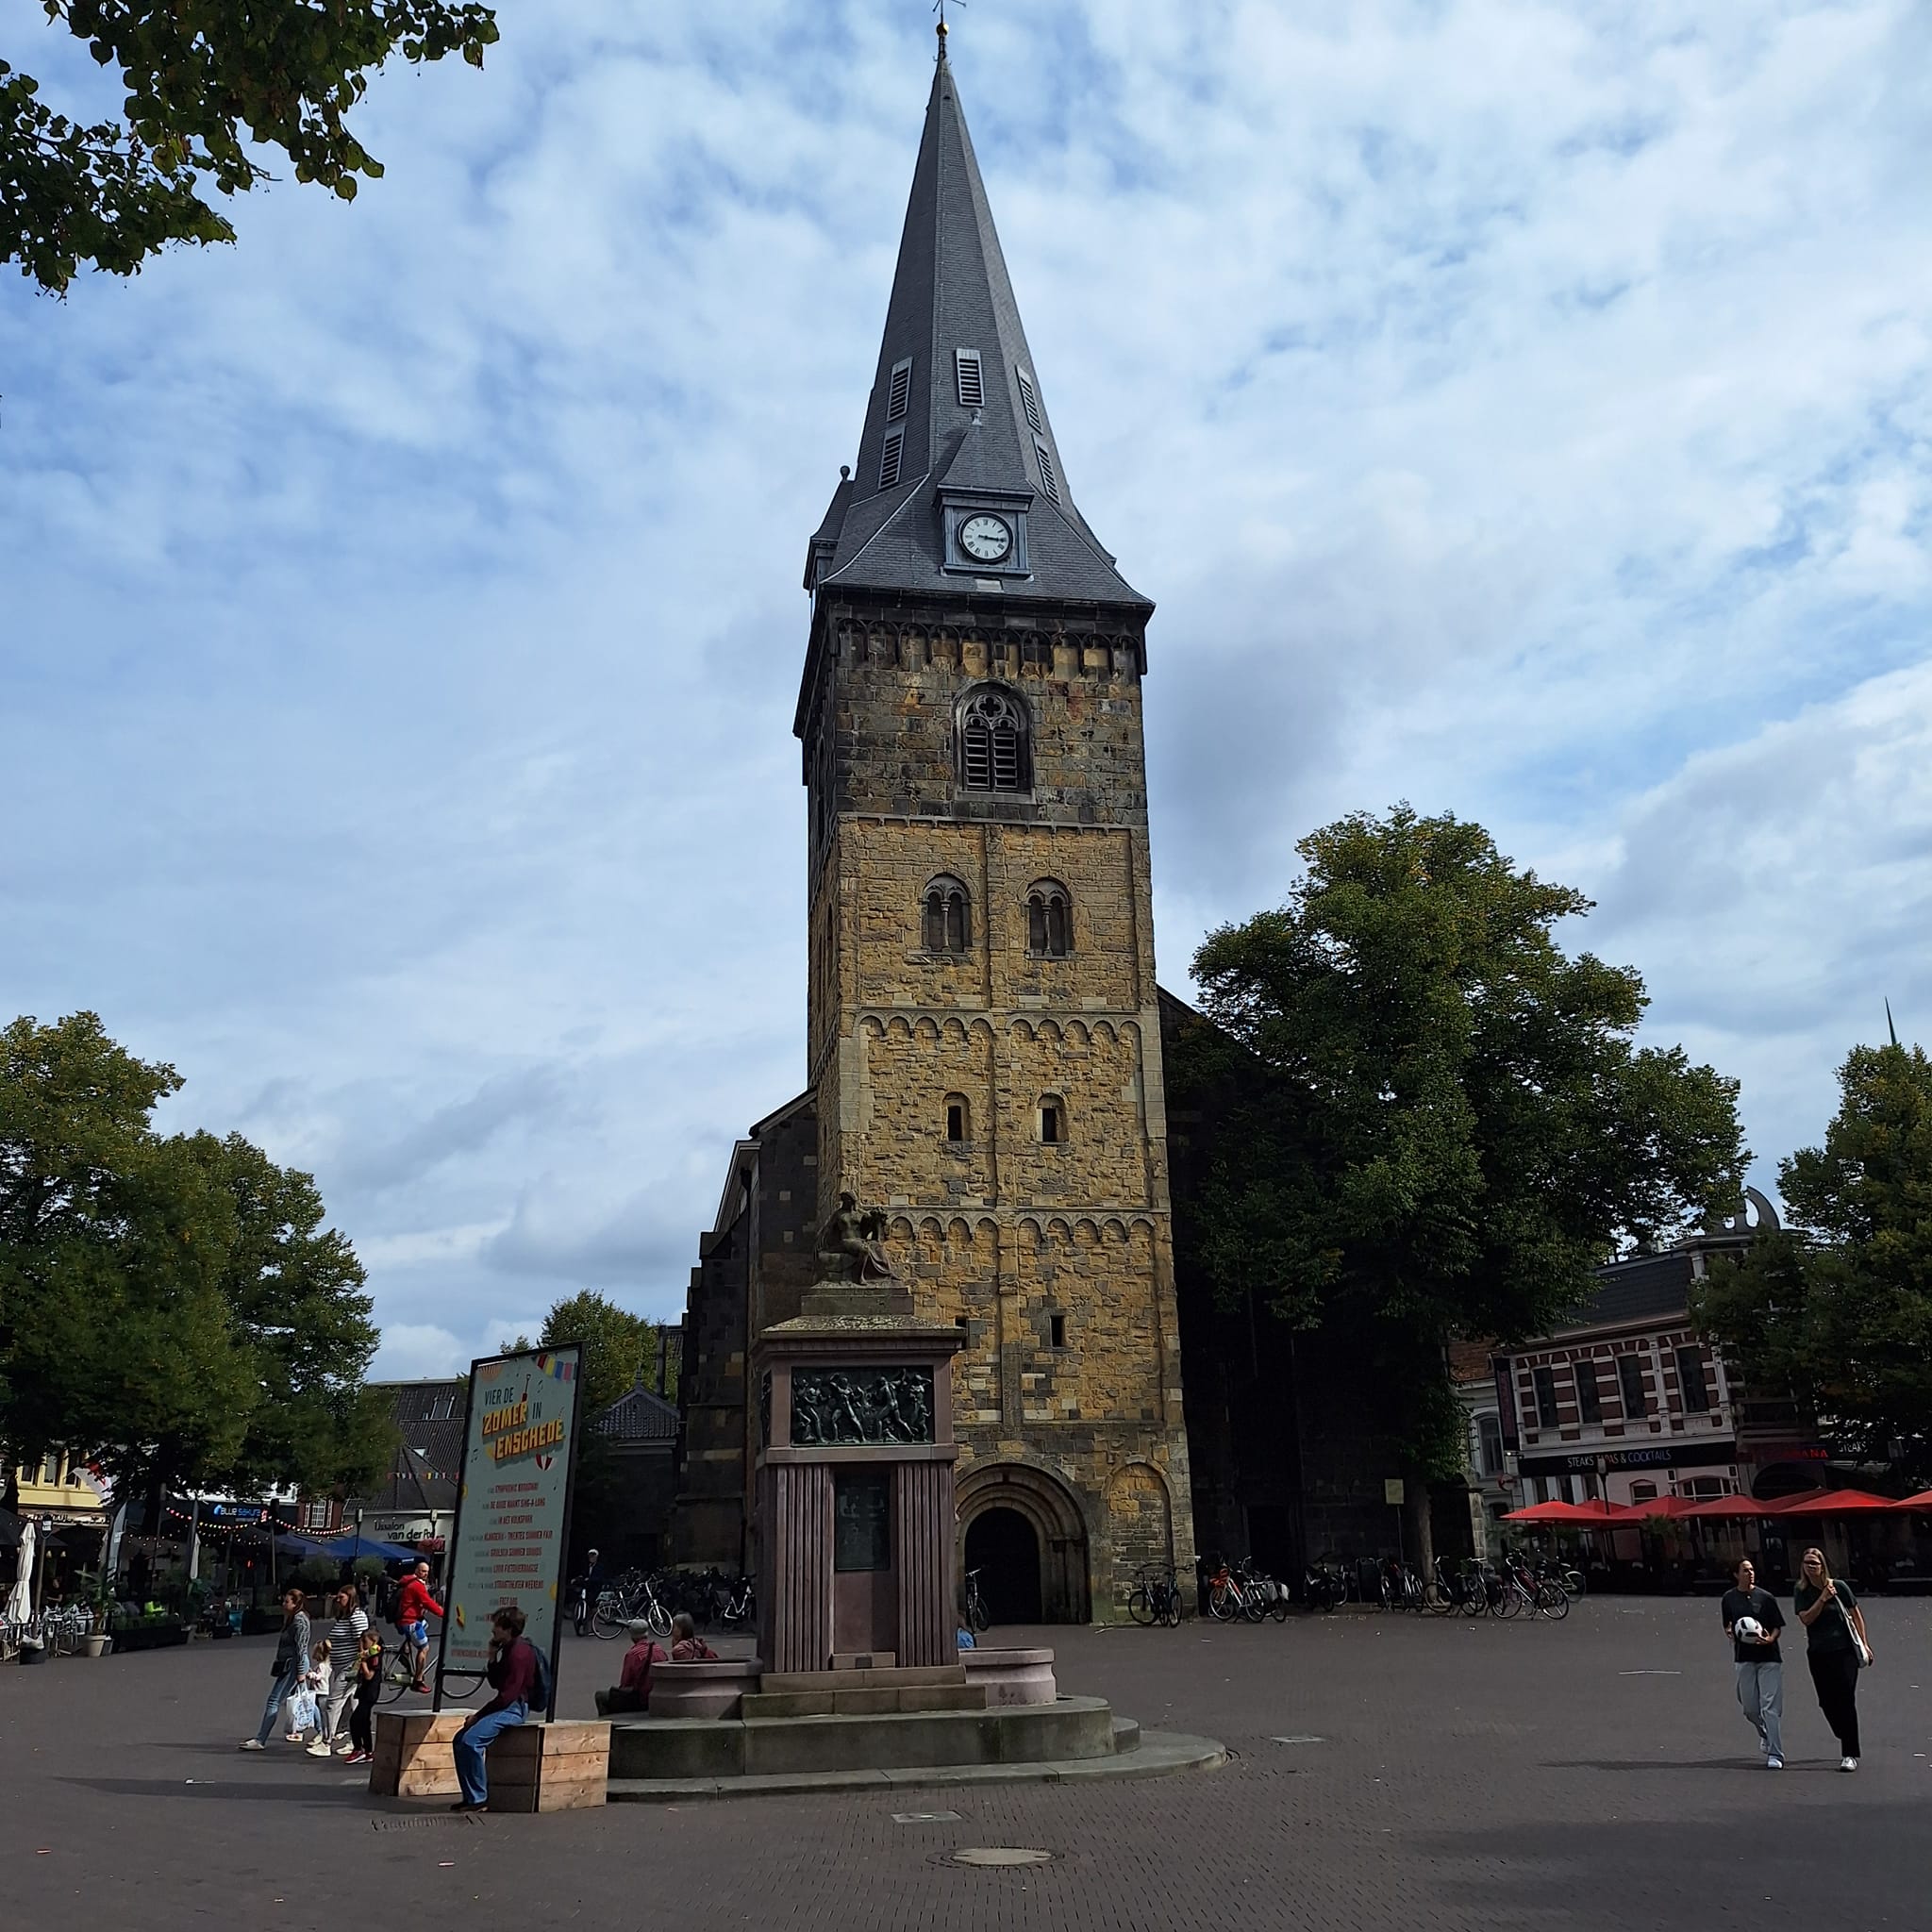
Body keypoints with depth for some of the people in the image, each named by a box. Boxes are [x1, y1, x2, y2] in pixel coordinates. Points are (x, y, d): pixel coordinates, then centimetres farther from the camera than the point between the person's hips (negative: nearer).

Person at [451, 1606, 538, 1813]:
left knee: (471, 1740, -23)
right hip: (505, 1706, 11)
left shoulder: (519, 1652, -18)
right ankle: (470, 1795, 9)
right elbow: (496, 1683, 20)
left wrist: (478, 1715, -16)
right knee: (460, 1739, 7)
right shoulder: (507, 1649, 16)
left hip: (514, 1708, -11)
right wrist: (492, 1659, 5)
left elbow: (508, 1694, -22)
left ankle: (479, 1798, -14)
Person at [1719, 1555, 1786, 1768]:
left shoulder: (1765, 1597, -3)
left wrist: (1770, 1639, -18)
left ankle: (1775, 1754, -3)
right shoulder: (1729, 1598, 4)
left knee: (1770, 1707, -7)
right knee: (1749, 1708, 8)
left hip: (1769, 1657, -3)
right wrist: (1730, 1633, -8)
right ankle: (1765, 1733, 38)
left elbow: (1777, 1626, 1)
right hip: (1744, 1658, 3)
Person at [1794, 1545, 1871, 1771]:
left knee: (1845, 1701, -8)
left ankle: (1850, 1755, -3)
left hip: (1844, 1650, -3)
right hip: (1817, 1653, 3)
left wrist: (1864, 1643, 5)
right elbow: (1805, 1618, -11)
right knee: (1827, 1702, 5)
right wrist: (1823, 1598, -17)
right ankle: (1848, 1742, 27)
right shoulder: (1801, 1592, 2)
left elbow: (1855, 1614, 7)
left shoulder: (1839, 1586, -3)